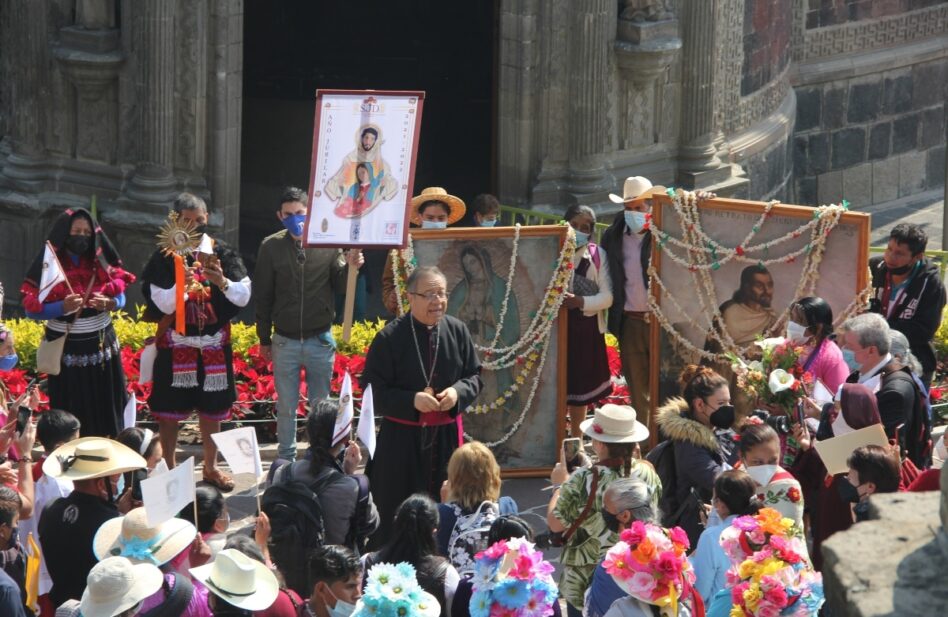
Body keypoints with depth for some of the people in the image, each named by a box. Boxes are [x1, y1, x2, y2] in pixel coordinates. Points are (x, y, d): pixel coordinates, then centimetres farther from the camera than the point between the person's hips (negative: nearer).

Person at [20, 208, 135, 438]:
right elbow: (31, 309, -9)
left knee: (105, 411, 3)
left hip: (101, 348, 3)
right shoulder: (49, 266, -7)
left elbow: (120, 296, 8)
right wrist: (62, 307, -25)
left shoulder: (101, 263, 3)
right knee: (71, 416, -2)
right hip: (66, 352, -3)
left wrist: (110, 304, -15)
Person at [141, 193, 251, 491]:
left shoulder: (222, 252, 3)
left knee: (212, 409, 11)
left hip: (214, 344, 2)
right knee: (170, 410, 1)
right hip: (175, 344, -2)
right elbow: (161, 304, -10)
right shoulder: (164, 257, -3)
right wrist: (181, 286, -27)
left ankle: (211, 467, 23)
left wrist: (222, 282, -20)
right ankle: (168, 469, 11)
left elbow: (243, 297, -1)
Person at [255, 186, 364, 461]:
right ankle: (287, 461, 18)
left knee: (320, 405, 9)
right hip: (285, 342, 0)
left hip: (321, 340, 0)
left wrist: (350, 268, -20)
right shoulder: (271, 247, -3)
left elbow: (340, 286, 2)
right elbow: (262, 296, 3)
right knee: (286, 407, 7)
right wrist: (264, 340, 6)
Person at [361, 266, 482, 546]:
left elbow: (474, 376, 11)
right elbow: (372, 391, -7)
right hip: (401, 440, -3)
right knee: (395, 515, 0)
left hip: (446, 437, 3)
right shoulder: (389, 338, -9)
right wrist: (412, 401, -21)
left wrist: (458, 392, -11)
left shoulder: (457, 331, 2)